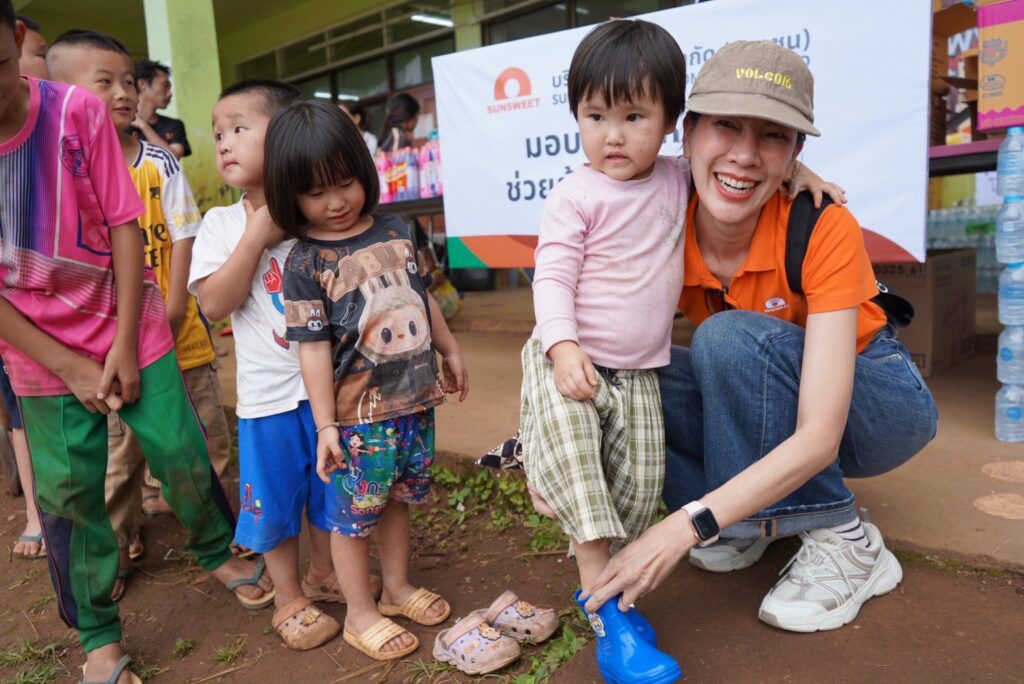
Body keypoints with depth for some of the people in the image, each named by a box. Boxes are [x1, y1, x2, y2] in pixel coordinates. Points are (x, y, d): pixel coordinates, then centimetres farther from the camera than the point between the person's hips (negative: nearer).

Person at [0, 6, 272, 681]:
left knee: (185, 456, 4)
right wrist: (69, 367, -11)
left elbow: (125, 226, -10)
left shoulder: (78, 112, -14)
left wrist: (124, 346, -11)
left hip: (129, 333, -1)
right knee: (68, 492, 7)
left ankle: (217, 551, 35)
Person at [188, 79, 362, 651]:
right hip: (269, 391, -1)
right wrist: (257, 235, -18)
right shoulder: (222, 223, -2)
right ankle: (289, 598, 31)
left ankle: (324, 574, 40)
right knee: (274, 496, 10)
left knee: (332, 487, 16)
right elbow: (216, 303, -13)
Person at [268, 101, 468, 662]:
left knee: (397, 500, 20)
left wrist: (449, 351, 22)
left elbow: (422, 297, 16)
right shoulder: (305, 264, -12)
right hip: (358, 416, -5)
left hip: (414, 401, 5)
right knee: (353, 514, 9)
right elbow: (314, 349, -13)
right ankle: (360, 614, 29)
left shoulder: (395, 231, 4)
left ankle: (397, 588, 40)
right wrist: (325, 425, -13)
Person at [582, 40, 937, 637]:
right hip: (765, 408, 4)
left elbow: (819, 436, -33)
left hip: (880, 404, -4)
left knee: (729, 337, -32)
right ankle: (752, 521, -2)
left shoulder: (824, 231, -29)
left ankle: (845, 544, -16)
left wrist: (685, 527, -40)